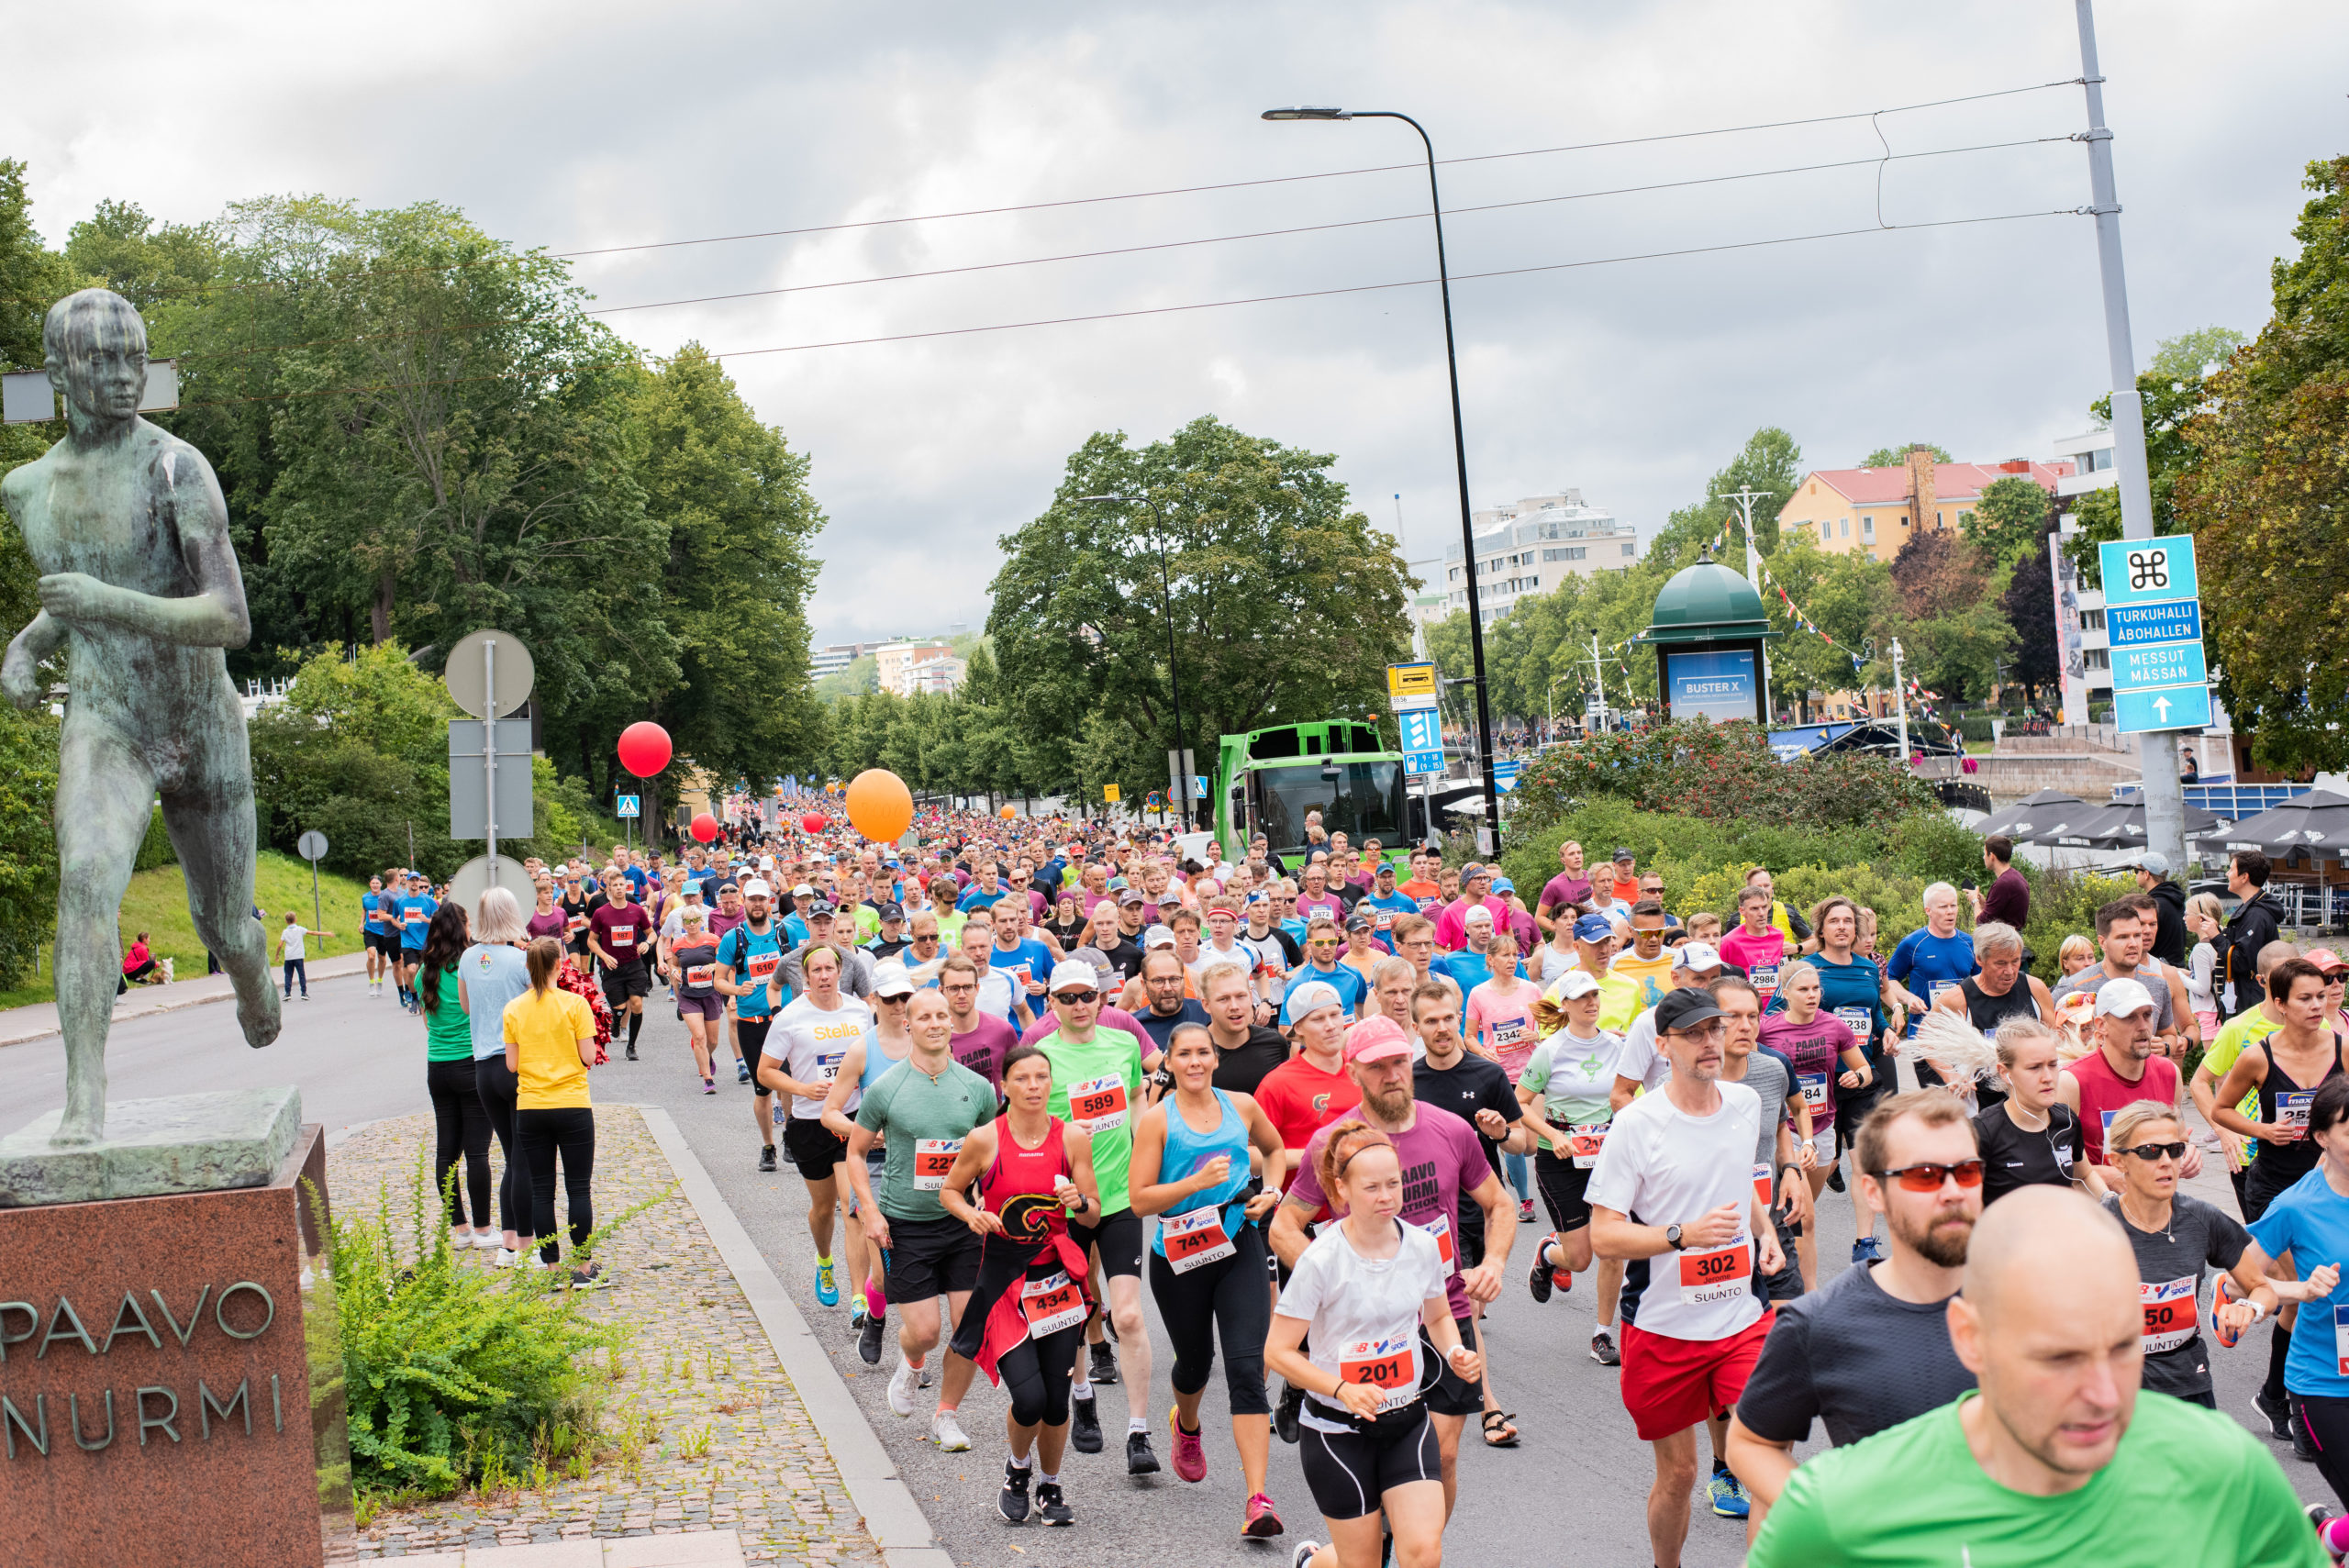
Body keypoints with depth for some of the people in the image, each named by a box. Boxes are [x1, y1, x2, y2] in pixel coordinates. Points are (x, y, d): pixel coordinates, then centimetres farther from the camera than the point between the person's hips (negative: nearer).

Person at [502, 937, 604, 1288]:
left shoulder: (514, 1009, 0)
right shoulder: (575, 1004, -8)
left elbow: (512, 1064, 1)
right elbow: (588, 1058, -10)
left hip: (530, 1109, 3)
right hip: (572, 1106, -3)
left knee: (541, 1190, 9)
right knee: (579, 1189, 4)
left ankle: (552, 1266, 11)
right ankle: (583, 1267, 5)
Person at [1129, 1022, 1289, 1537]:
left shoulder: (1241, 1106, 4)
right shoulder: (1156, 1120, -5)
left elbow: (1274, 1148, 25)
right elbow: (1140, 1199, -9)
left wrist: (1270, 1192, 7)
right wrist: (1196, 1182, -20)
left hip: (1239, 1248, 1)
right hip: (1179, 1255, -1)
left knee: (1246, 1366, -13)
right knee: (1194, 1360, 18)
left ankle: (1259, 1499, -16)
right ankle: (1186, 1426, 56)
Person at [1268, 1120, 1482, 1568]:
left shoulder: (1422, 1245, -4)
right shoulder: (1322, 1260, -18)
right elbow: (1277, 1352, -14)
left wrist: (1456, 1353, -6)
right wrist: (1344, 1390, -25)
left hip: (1407, 1418, 3)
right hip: (1338, 1430, -3)